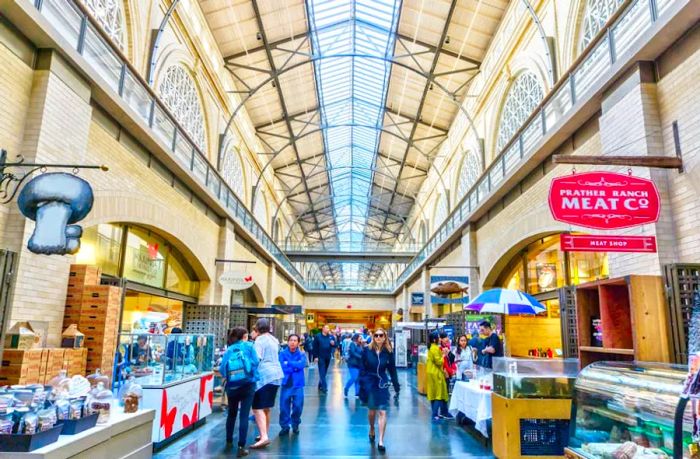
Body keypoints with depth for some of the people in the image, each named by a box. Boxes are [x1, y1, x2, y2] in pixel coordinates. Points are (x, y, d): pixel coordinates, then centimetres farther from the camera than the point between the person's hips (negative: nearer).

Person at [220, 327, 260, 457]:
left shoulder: (228, 350, 6)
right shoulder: (249, 346, 0)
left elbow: (222, 368, -2)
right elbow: (256, 362, -8)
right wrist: (254, 376, 11)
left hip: (232, 386, 3)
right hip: (248, 385, -3)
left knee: (232, 413, 21)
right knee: (244, 415, -2)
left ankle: (229, 441, 34)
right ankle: (241, 447, -5)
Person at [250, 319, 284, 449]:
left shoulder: (260, 339, -9)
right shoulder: (273, 339, 17)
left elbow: (257, 358, -17)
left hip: (264, 375, -9)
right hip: (276, 374, 9)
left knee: (258, 408, -10)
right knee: (266, 407, 17)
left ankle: (264, 437, -19)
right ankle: (265, 435, 24)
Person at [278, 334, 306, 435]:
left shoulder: (302, 354, 0)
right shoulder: (282, 354, -3)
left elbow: (302, 364, -19)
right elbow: (283, 368, -13)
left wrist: (288, 363, -15)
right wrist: (295, 366, -13)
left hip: (298, 385, 1)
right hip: (286, 384, 0)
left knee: (298, 406, 3)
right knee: (284, 407, 1)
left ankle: (295, 425, 27)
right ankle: (285, 426, 20)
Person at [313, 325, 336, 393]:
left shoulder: (331, 337, 7)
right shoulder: (318, 336, -4)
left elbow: (335, 345, 9)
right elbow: (315, 347, -7)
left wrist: (333, 343, -15)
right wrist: (315, 356, -12)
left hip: (328, 357, 5)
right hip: (321, 357, -5)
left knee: (324, 372, 14)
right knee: (322, 372, -7)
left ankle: (320, 385, 28)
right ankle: (324, 387, -10)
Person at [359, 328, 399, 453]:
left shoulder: (388, 352, -6)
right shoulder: (367, 350, -10)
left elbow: (392, 370, 1)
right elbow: (363, 369, -6)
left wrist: (397, 387, 2)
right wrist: (362, 385, -9)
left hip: (382, 384, 0)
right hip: (369, 384, 0)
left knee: (383, 412, -5)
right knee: (372, 411, 14)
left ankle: (381, 441, 3)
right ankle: (372, 429, 44)